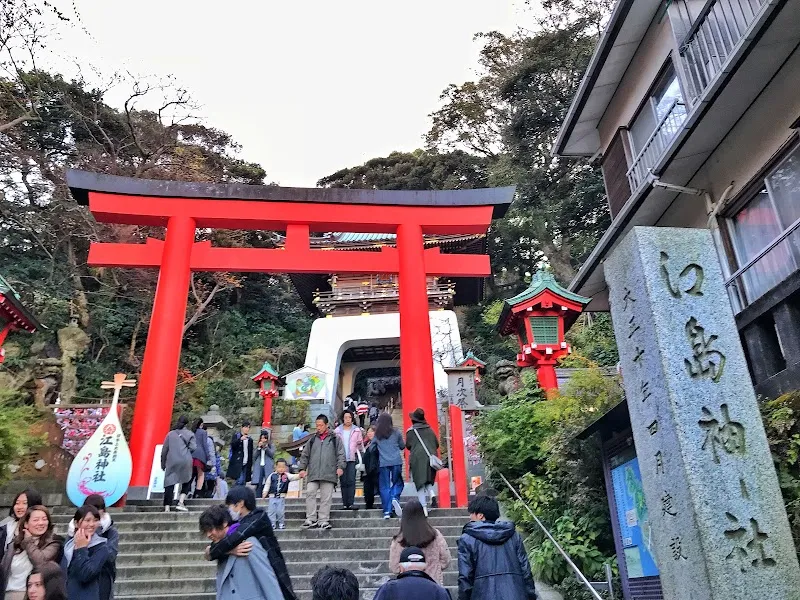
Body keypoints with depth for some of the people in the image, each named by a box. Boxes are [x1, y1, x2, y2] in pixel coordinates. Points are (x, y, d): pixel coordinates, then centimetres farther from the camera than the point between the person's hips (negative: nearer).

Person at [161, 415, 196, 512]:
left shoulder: (170, 434, 12)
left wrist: (163, 463, 19)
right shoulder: (190, 434, 7)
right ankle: (180, 503, 1)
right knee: (187, 482, 15)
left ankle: (167, 508, -3)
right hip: (185, 461, -1)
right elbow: (193, 448, -2)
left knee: (169, 484, 2)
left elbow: (164, 450, 12)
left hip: (172, 461, 1)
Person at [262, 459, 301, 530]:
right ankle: (272, 524, 9)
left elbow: (294, 477, -14)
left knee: (280, 511, -2)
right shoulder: (272, 476, 1)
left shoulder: (287, 475, 0)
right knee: (271, 511, 0)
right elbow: (267, 485, 10)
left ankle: (281, 523, 14)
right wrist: (264, 493, 4)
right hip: (272, 497, 1)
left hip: (281, 497, -1)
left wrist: (299, 476, -33)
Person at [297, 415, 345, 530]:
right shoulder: (313, 439, 16)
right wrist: (302, 468, 8)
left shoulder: (335, 438, 7)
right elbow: (305, 455, 18)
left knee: (326, 497, 0)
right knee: (310, 493, -8)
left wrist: (340, 467, -8)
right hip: (313, 474, 2)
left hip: (329, 473, -2)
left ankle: (323, 520, 8)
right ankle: (311, 520, -1)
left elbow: (341, 454, 3)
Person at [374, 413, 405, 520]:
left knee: (384, 487, 5)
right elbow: (402, 446, 11)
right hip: (396, 462, 0)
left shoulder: (376, 434, 2)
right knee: (397, 483, 14)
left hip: (383, 463, 0)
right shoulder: (396, 433, 2)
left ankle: (387, 511, 3)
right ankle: (395, 498, -13)